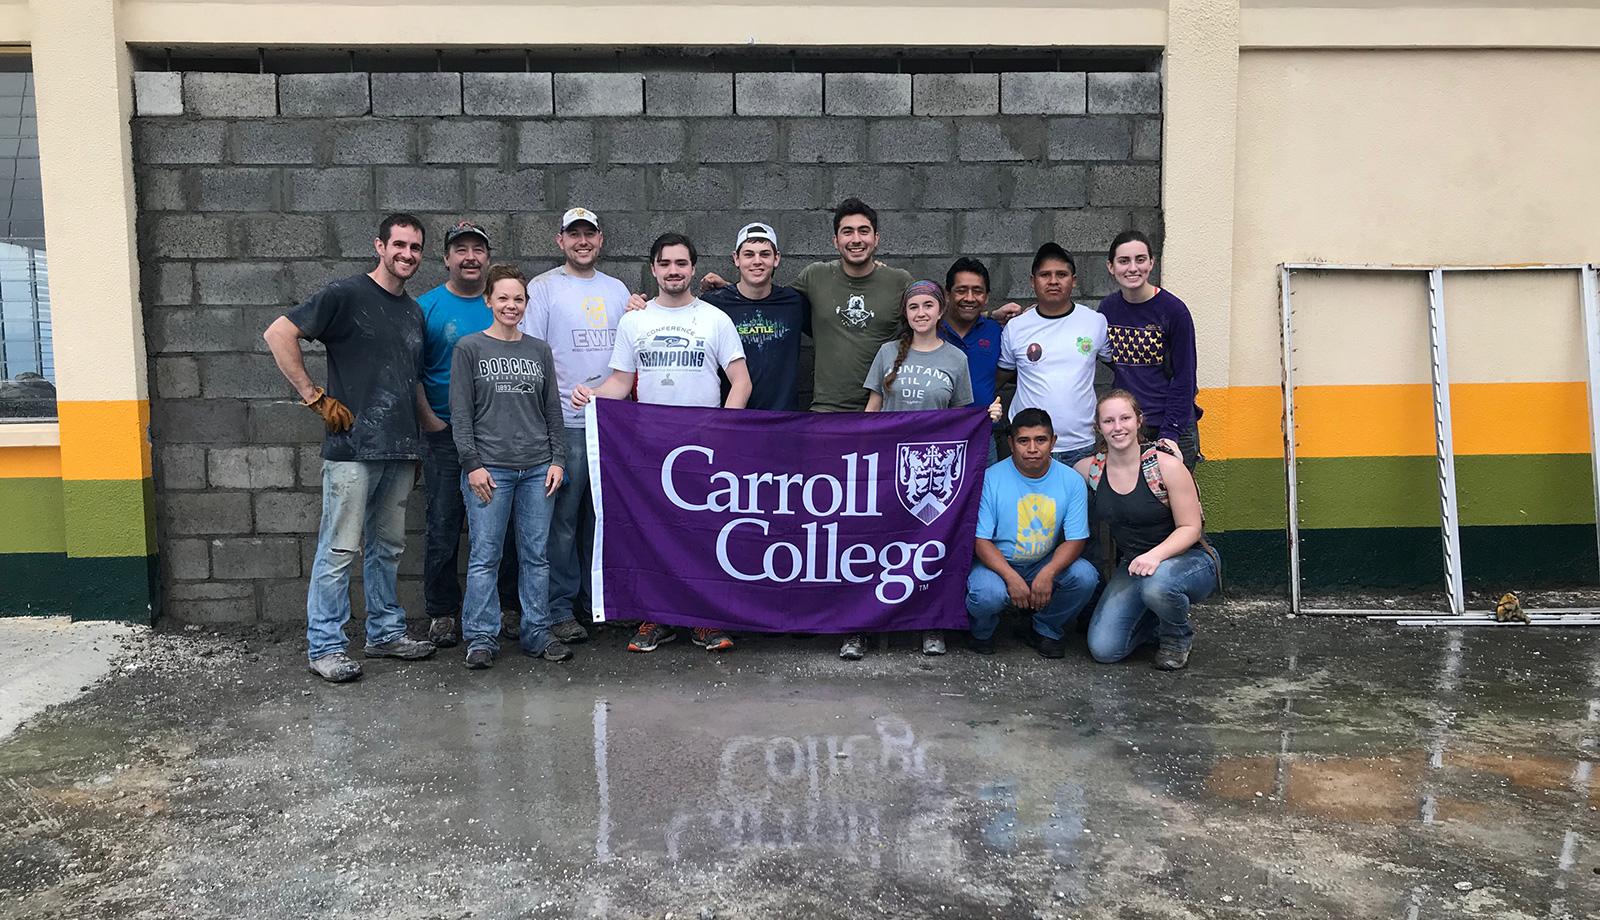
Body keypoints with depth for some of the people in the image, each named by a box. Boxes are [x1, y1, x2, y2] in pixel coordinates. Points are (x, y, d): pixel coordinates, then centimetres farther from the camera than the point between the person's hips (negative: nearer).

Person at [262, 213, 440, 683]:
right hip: (352, 448, -7)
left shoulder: (413, 312, 17)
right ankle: (325, 647, 6)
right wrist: (315, 397, -13)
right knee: (340, 549, -2)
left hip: (399, 451, 7)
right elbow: (279, 334, -12)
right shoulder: (346, 295, -6)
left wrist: (438, 427, 21)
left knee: (387, 548, 15)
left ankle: (385, 633, 26)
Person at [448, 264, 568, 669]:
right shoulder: (469, 348, 2)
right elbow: (460, 412, -2)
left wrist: (557, 459, 6)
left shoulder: (539, 350, 12)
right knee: (485, 556, -1)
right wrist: (472, 464, -8)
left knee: (536, 554, 7)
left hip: (537, 469, 3)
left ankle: (537, 632, 16)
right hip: (489, 468, -3)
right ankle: (481, 638, 8)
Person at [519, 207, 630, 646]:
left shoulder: (617, 290, 17)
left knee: (602, 515, 11)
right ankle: (559, 608, 6)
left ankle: (595, 600, 22)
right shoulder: (543, 288, 1)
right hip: (565, 423, -5)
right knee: (562, 519, -3)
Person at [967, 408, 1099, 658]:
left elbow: (1075, 540, -7)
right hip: (996, 563, -3)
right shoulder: (991, 478, -14)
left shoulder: (1071, 481, -7)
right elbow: (980, 540, -14)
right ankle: (982, 631, 5)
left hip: (1047, 564, 3)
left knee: (1085, 576, -24)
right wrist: (1011, 577, -29)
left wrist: (1047, 573, -26)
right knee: (989, 594, -35)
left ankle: (1047, 630, 5)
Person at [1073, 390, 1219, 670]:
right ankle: (1158, 623, 19)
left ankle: (1178, 636, -3)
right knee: (1103, 649, -14)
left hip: (1188, 559, -3)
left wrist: (1156, 555, -33)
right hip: (1131, 566, 4)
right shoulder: (1088, 469, -6)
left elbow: (1191, 528, -15)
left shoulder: (1167, 466, -17)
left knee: (1156, 584, -40)